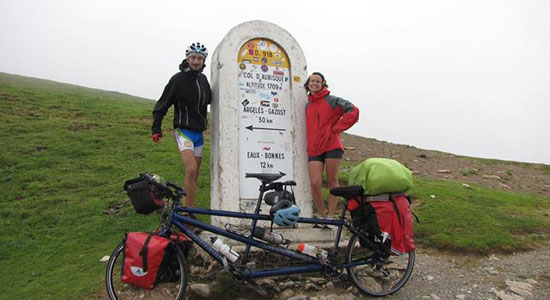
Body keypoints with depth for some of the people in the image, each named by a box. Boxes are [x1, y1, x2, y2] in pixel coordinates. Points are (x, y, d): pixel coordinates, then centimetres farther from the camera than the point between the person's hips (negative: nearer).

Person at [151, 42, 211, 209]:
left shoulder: (203, 79, 9)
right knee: (191, 169, -24)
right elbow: (162, 105, -6)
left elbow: (209, 100, 27)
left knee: (195, 175, 10)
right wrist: (156, 129, -11)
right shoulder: (178, 79, -9)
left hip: (199, 133, 7)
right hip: (184, 131, -7)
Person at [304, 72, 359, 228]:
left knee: (332, 182, 1)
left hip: (331, 146, -4)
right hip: (314, 149, 4)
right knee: (315, 183, -6)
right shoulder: (308, 106, 20)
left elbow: (353, 111, -11)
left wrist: (336, 128, -9)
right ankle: (321, 215, 12)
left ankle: (330, 217, 11)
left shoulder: (332, 100, 1)